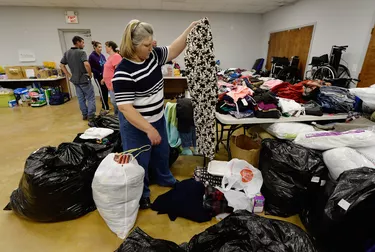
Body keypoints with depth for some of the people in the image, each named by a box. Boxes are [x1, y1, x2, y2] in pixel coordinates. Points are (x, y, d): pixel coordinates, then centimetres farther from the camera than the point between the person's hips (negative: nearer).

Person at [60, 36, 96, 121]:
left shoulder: (67, 53, 9)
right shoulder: (81, 52, -14)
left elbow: (61, 65, 12)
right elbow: (86, 64, -29)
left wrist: (69, 75, 13)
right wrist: (90, 74, -15)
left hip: (75, 79, 7)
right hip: (84, 78, -7)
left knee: (81, 98, 14)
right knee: (90, 97, 1)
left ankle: (84, 115, 21)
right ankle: (91, 115, -1)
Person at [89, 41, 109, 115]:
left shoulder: (102, 55, 10)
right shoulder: (92, 56, -8)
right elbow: (91, 68, -12)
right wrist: (99, 73, -14)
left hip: (105, 76, 6)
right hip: (98, 77, -6)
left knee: (106, 92, 9)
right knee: (102, 92, -1)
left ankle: (104, 107, 23)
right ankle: (105, 108, 10)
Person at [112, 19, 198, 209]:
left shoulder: (153, 55, -5)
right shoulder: (123, 72, -26)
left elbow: (174, 50, 4)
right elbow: (125, 107, -29)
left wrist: (191, 29, -6)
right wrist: (148, 129, -31)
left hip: (158, 118, 8)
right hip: (136, 124, -8)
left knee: (162, 152, 25)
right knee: (139, 161, 12)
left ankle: (164, 179, 52)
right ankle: (141, 194, 37)